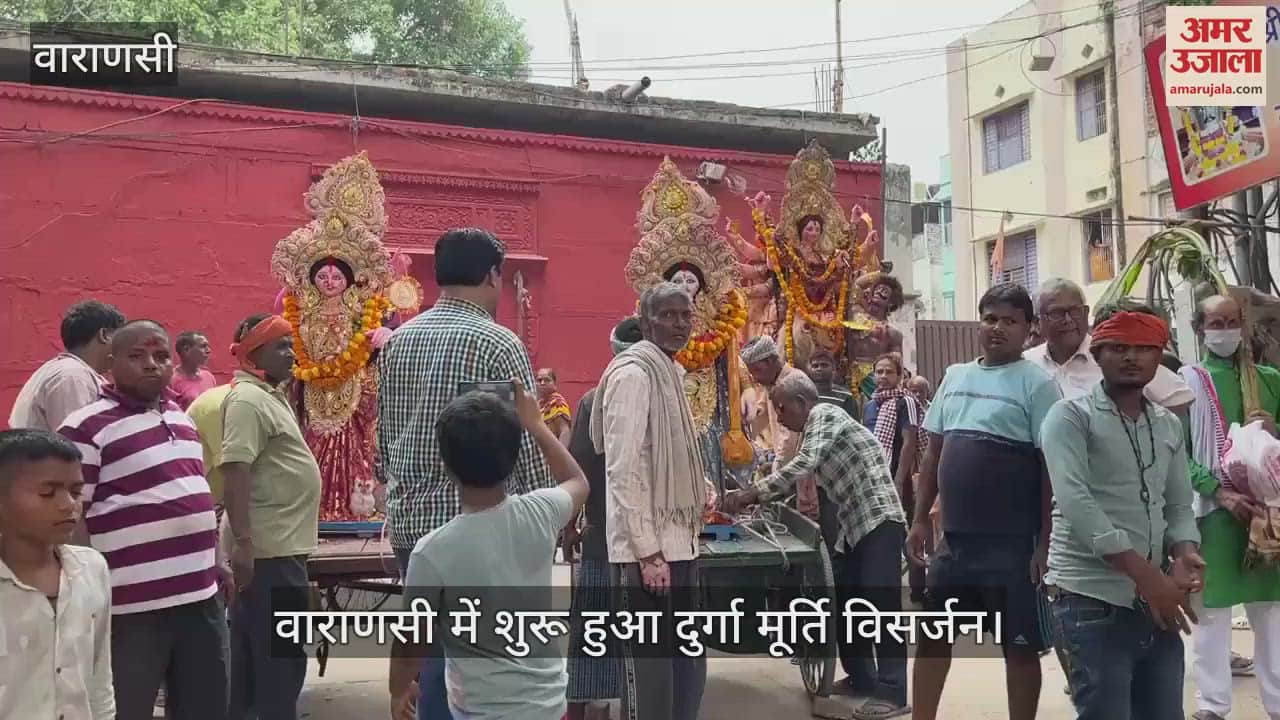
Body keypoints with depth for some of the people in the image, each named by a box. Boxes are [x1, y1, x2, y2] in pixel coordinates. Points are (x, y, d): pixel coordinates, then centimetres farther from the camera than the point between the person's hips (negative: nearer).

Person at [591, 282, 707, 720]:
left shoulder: (669, 372, 15)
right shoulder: (633, 374, -13)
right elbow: (623, 469, -18)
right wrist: (647, 550, -19)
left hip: (677, 543, 9)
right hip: (646, 549, -9)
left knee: (689, 667, 14)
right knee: (650, 673, -2)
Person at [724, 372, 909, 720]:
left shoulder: (824, 415, -11)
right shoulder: (813, 429, 18)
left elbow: (803, 466, -25)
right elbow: (799, 479, 20)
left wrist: (752, 493, -24)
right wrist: (757, 498, 10)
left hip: (880, 521, -10)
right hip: (856, 524, 10)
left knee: (881, 604, -10)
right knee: (844, 600, 12)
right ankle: (861, 677, 21)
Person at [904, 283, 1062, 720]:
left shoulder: (1036, 384, -7)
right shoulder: (955, 375, 10)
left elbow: (1052, 467, -10)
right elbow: (934, 451, 14)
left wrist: (1044, 542, -13)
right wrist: (920, 520, 10)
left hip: (1012, 544, -6)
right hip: (954, 537, 6)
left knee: (1019, 646, 6)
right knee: (931, 634, 14)